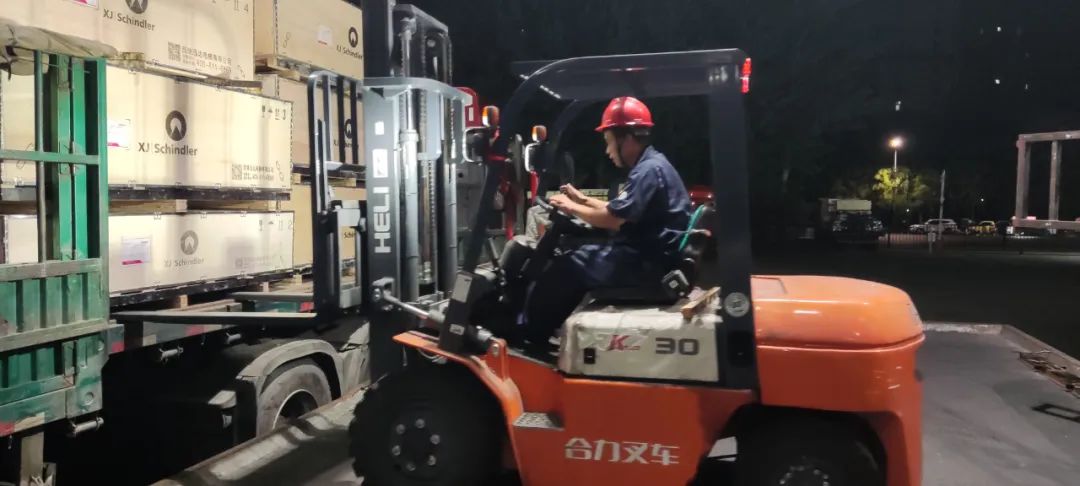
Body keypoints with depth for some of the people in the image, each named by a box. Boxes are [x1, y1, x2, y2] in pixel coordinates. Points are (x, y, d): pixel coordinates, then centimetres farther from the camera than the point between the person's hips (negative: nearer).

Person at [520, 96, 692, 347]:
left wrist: (570, 207, -6)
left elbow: (612, 219, -21)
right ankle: (536, 332, 13)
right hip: (645, 255, 11)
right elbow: (620, 212, 22)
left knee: (566, 267, -8)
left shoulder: (649, 170, -18)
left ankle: (530, 339, 5)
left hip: (648, 263, -11)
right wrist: (583, 199, 18)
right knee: (578, 256, 13)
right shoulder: (649, 166, 16)